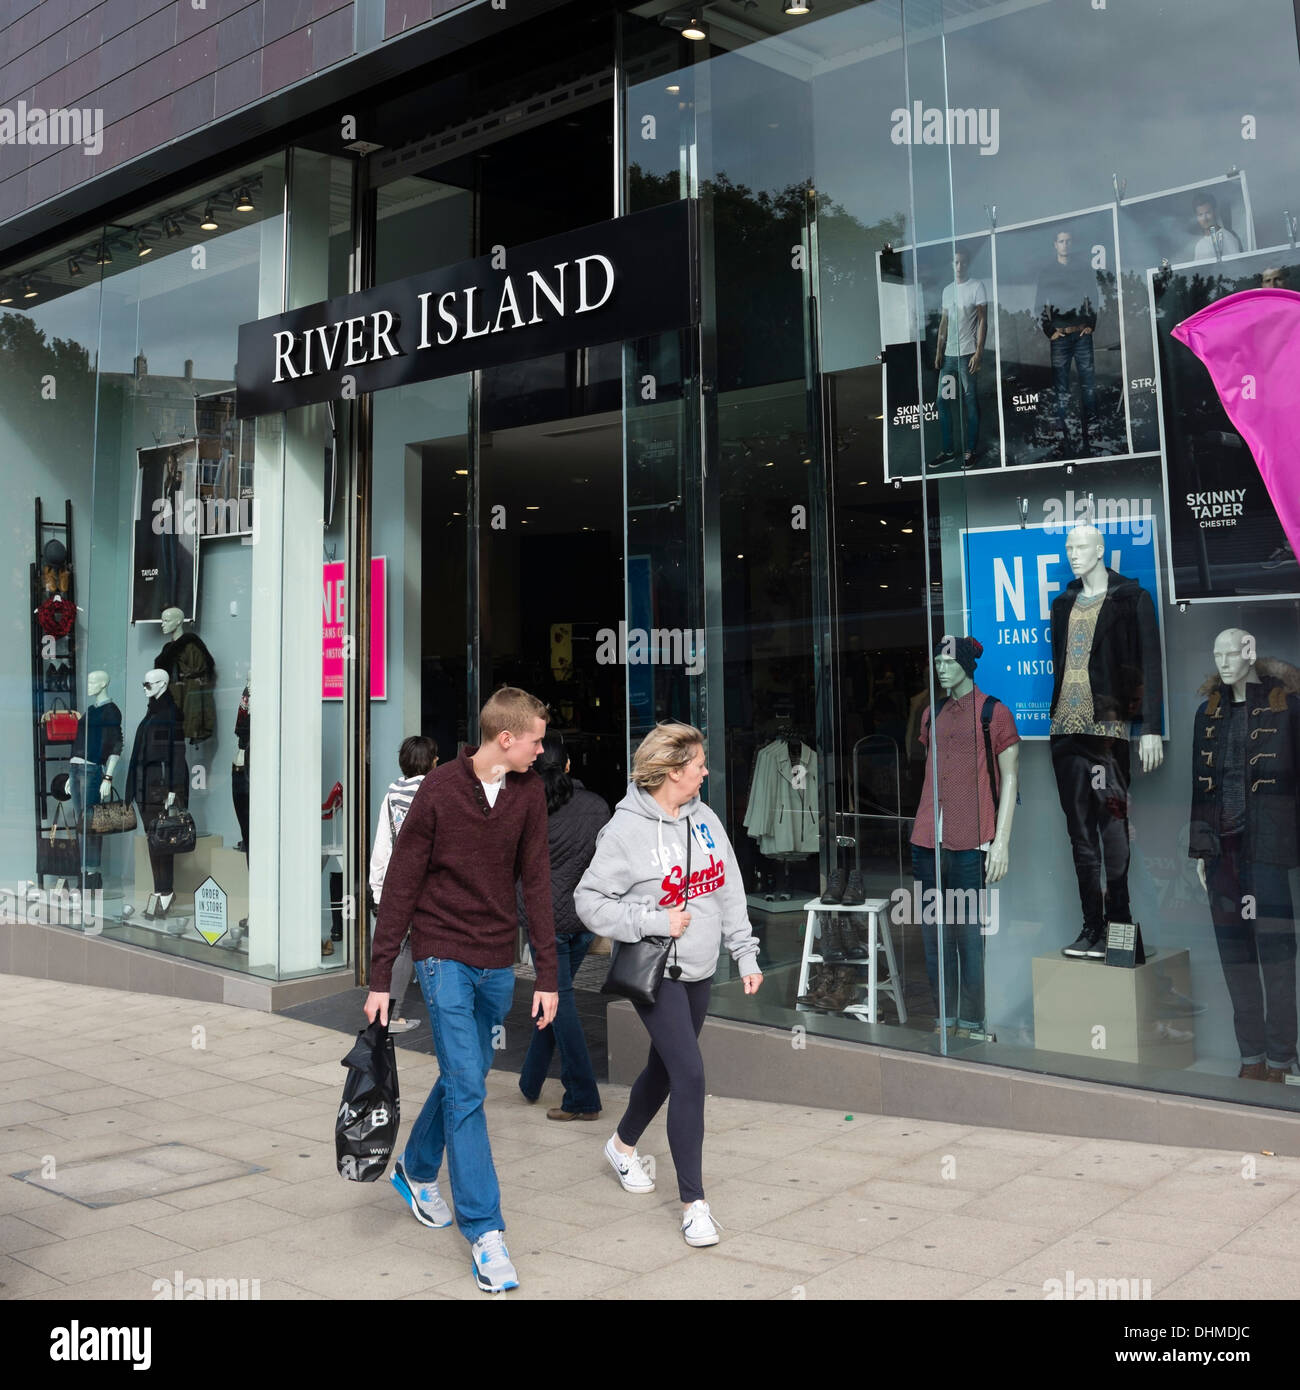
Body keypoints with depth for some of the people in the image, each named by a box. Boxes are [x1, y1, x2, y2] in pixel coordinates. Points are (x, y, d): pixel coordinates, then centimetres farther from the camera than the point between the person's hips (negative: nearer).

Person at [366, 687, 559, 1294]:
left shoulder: (529, 792, 0)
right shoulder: (439, 789, -12)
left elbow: (536, 882, 2)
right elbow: (401, 884, -7)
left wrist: (547, 974, 1)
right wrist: (379, 978, -8)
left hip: (497, 963, 5)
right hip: (444, 954, -4)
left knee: (465, 1077, 17)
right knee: (466, 1088, -9)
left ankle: (416, 1169, 42)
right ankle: (484, 1232, -1)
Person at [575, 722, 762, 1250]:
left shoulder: (705, 819, 4)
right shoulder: (626, 830, -16)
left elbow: (729, 893, 10)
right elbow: (589, 900, -13)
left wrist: (745, 954, 7)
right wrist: (655, 921, -19)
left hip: (699, 971, 7)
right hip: (654, 972, -7)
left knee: (665, 1067, 20)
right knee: (690, 1074, -13)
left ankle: (623, 1145, 47)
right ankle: (693, 1203, -2)